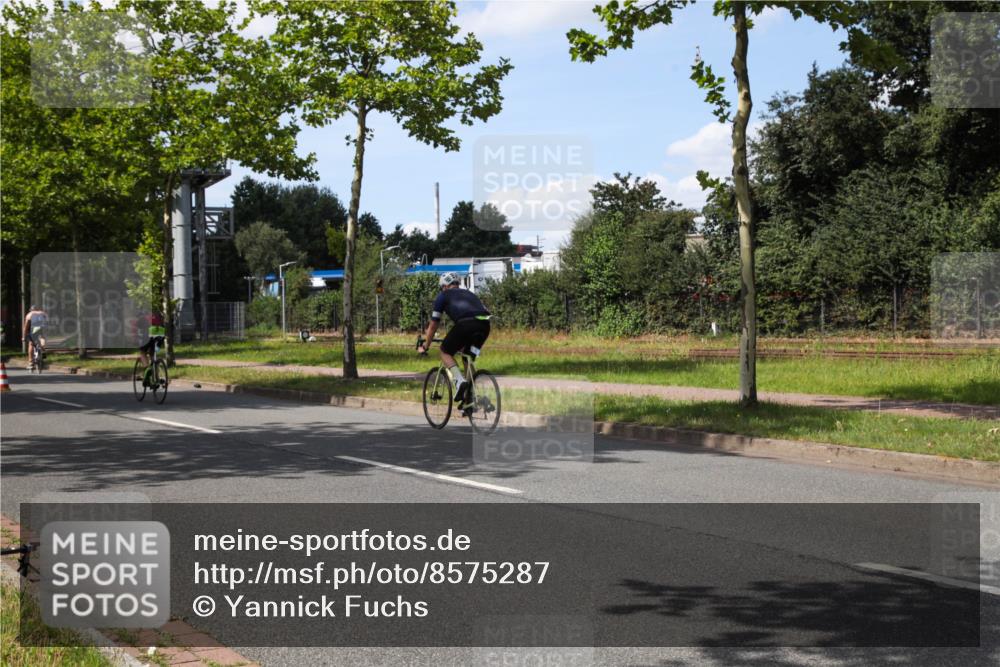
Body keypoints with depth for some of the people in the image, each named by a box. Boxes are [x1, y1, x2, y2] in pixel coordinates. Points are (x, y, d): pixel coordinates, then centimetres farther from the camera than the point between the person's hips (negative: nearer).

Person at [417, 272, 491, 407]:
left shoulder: (443, 296, 23)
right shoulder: (469, 294, 37)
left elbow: (433, 325, 26)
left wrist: (425, 347, 39)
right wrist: (463, 344, 60)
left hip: (466, 324, -5)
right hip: (485, 325, 5)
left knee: (445, 352, 18)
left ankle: (459, 380, -6)